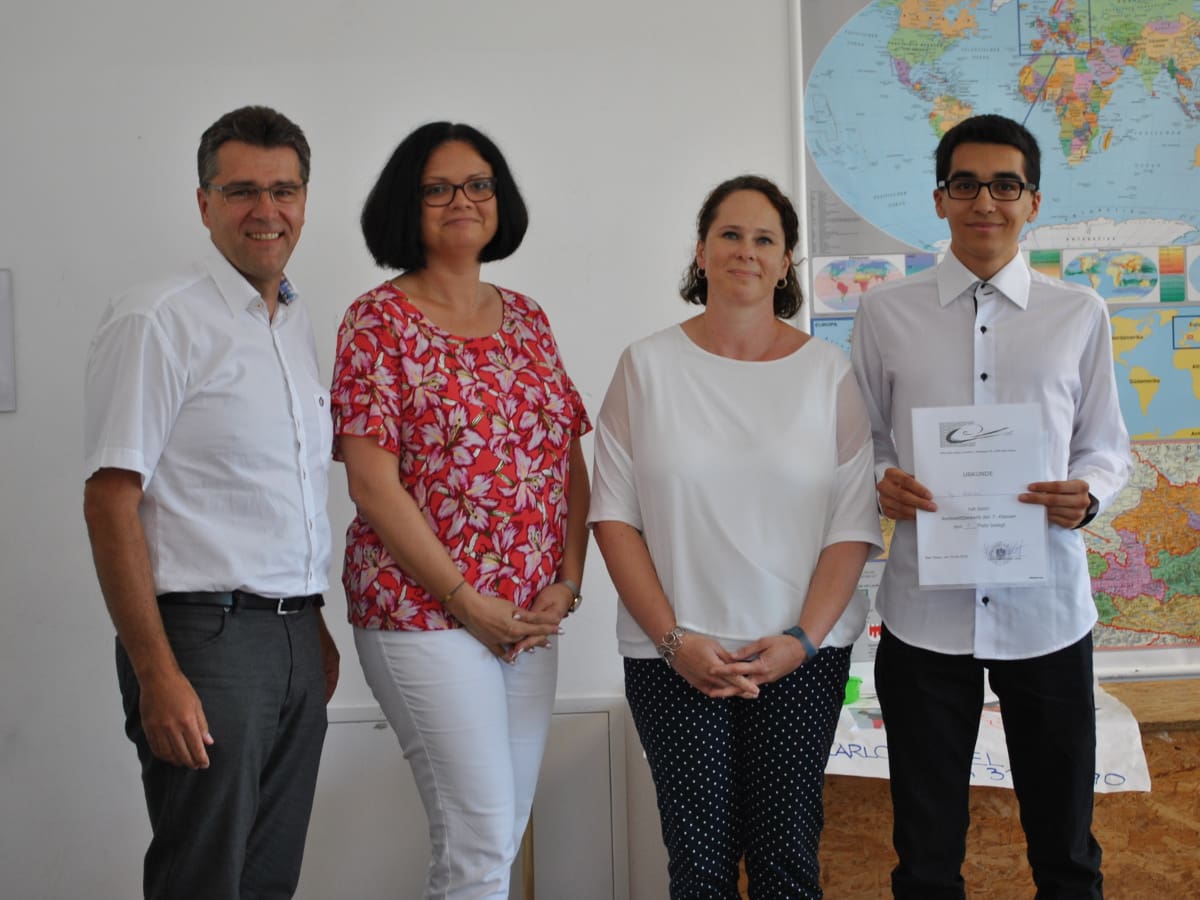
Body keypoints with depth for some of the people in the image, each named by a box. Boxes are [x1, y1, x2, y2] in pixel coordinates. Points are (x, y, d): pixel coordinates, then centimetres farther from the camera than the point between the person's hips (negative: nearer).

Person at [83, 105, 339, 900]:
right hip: (206, 636, -7)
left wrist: (313, 625, 16)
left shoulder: (298, 324, 14)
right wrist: (158, 674, -19)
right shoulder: (158, 321, -10)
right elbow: (110, 503, -14)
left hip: (295, 640, 7)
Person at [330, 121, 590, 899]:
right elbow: (374, 483, -12)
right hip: (427, 611, -6)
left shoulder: (526, 318, 12)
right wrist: (467, 602, -13)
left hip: (533, 618, 6)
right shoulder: (378, 321, -5)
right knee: (481, 837, -6)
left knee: (503, 836, 10)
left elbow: (571, 461, 13)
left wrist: (568, 582, 0)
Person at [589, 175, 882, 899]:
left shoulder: (828, 371, 3)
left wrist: (801, 639, -9)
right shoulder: (649, 365, 2)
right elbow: (614, 514, 0)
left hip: (802, 652, 0)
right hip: (674, 655, 0)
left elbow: (855, 525, 1)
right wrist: (673, 638, -8)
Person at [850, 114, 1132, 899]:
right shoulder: (887, 313, 2)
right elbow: (865, 442, 8)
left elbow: (1107, 447, 8)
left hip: (1048, 610, 1)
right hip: (925, 613, 0)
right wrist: (883, 483, -14)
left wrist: (1087, 493, -13)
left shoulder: (1080, 315, 4)